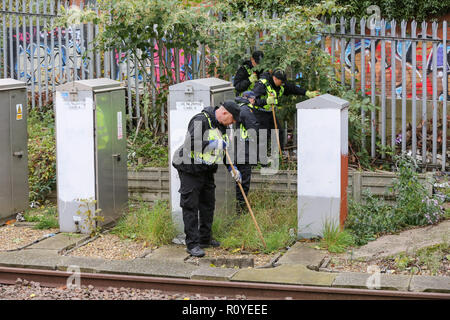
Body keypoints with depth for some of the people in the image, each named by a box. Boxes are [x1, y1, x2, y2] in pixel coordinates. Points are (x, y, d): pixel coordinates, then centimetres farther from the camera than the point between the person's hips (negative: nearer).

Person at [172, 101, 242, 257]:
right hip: (190, 169, -9)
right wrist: (214, 144, -22)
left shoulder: (221, 126, 11)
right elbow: (192, 144, -27)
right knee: (190, 206, -6)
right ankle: (192, 244, -5)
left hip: (207, 171, 9)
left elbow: (224, 150, 21)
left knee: (208, 204, 14)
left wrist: (231, 168, 11)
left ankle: (205, 239, 26)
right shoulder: (200, 120, -17)